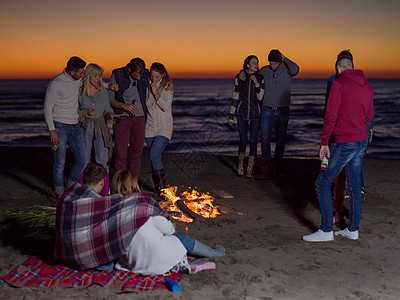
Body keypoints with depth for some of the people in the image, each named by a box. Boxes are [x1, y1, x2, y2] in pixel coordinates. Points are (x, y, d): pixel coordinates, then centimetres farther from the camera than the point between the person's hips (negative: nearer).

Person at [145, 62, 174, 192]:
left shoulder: (167, 87, -7)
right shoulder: (147, 86, 5)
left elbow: (165, 106, -15)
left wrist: (156, 93, -20)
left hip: (164, 128, -5)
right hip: (150, 127, 5)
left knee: (154, 155, -18)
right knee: (153, 158, 9)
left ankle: (163, 186, -9)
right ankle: (158, 188, 21)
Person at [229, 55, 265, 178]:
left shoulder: (260, 78, -1)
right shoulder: (239, 78, 0)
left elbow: (261, 97, -6)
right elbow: (235, 97, 3)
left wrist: (256, 83, -17)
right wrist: (231, 116, 3)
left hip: (255, 114, 0)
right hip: (242, 114, 0)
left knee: (253, 141, -1)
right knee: (243, 141, 1)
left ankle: (250, 169, 11)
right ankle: (240, 164, 28)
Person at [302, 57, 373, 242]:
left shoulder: (338, 84, -11)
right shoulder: (367, 87, 10)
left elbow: (331, 116, -16)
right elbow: (368, 117, 18)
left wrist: (324, 143, -13)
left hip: (344, 144, -8)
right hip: (362, 142, 8)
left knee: (323, 183, 0)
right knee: (355, 186, 14)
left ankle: (326, 230, 2)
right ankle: (353, 230, 21)